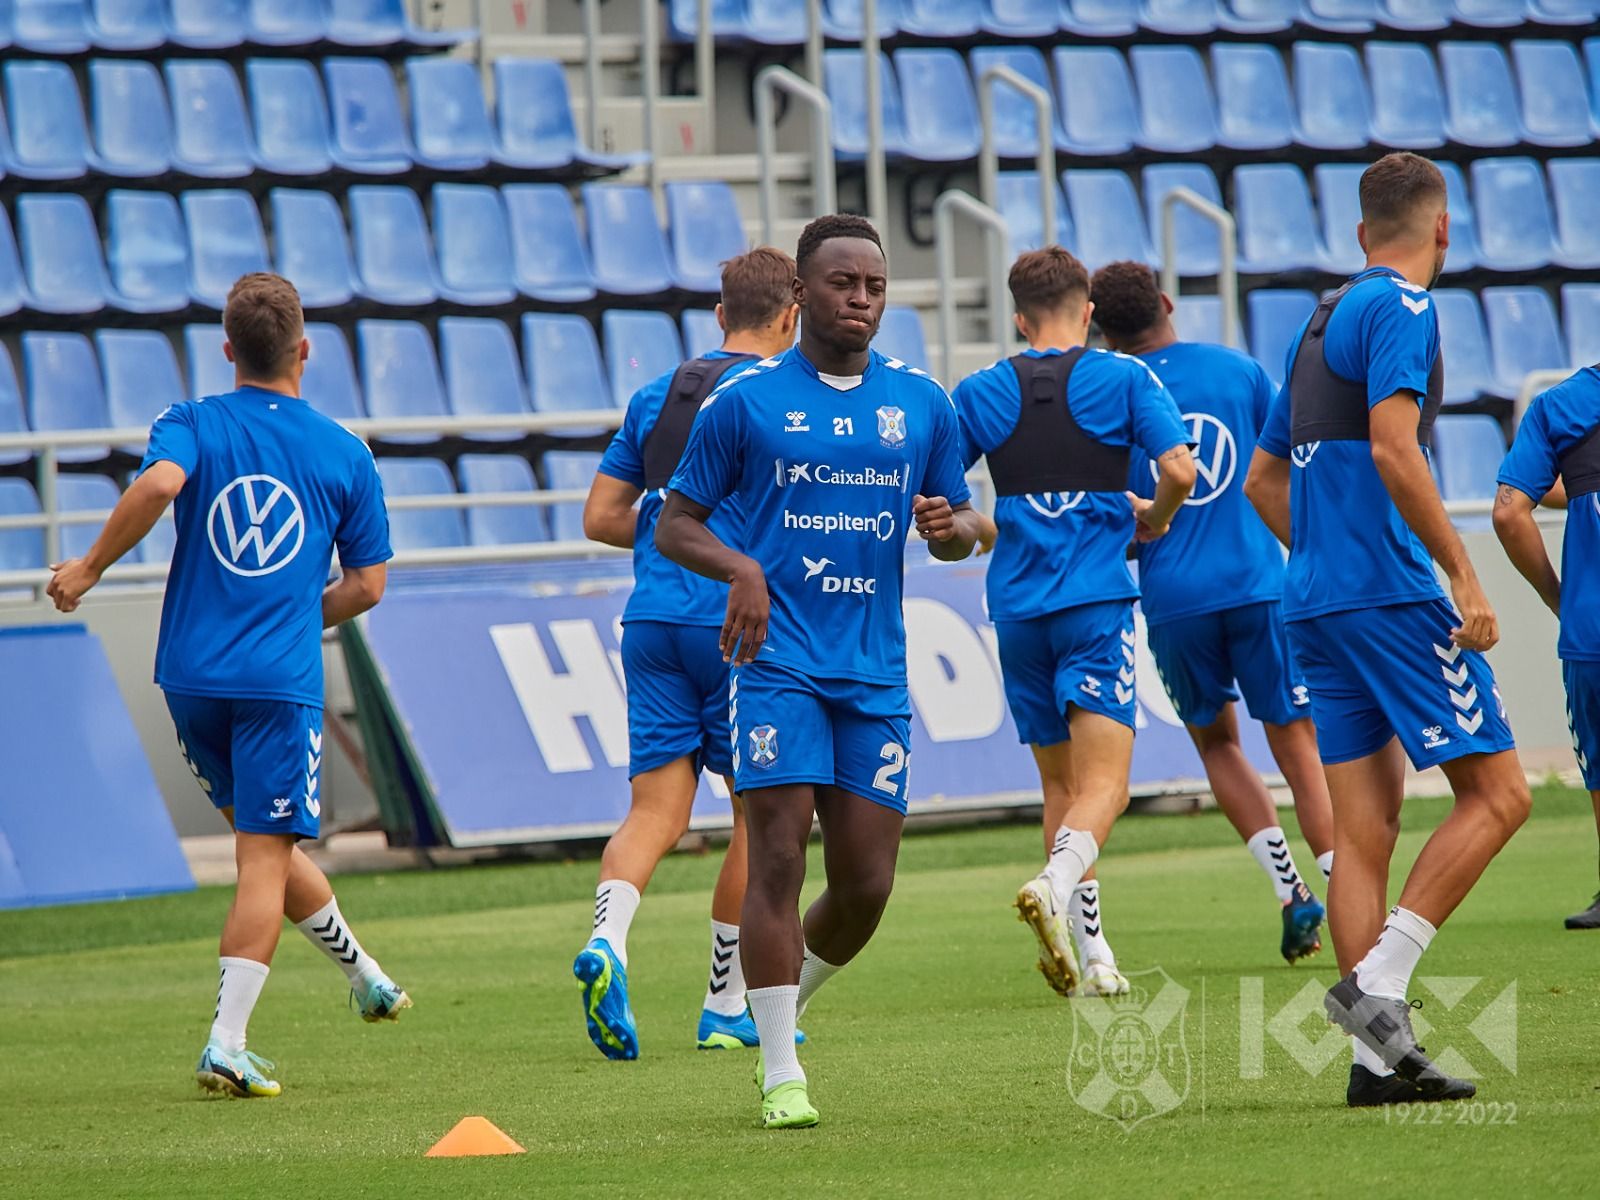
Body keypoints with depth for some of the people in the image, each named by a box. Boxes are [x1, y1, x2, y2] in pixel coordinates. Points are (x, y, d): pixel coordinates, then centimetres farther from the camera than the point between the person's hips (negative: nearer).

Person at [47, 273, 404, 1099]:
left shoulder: (192, 425, 2)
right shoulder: (345, 453, 5)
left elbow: (159, 483, -21)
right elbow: (367, 584, 8)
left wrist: (90, 568, -11)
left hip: (191, 675, 2)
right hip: (282, 680, -2)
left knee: (263, 839, 21)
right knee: (265, 858, -5)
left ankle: (363, 974, 35)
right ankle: (227, 1045, -16)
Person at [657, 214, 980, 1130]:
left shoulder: (921, 404, 11)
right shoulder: (746, 401, 1)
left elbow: (962, 528, 19)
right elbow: (674, 525, 4)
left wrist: (951, 527, -6)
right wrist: (739, 568, -16)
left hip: (877, 671, 3)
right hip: (778, 662, -3)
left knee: (867, 884, 1)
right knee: (780, 856, -12)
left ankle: (793, 996, 31)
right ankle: (781, 1073, -6)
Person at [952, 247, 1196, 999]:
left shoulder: (979, 394, 7)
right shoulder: (1124, 379, 1)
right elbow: (1179, 470, -9)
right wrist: (1152, 519, 12)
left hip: (1017, 608, 3)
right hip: (1096, 602, -3)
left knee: (1061, 785, 13)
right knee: (1103, 783, -7)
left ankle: (1092, 957, 12)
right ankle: (1058, 882, -37)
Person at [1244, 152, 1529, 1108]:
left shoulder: (1323, 321, 20)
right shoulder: (1400, 308, -6)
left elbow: (1264, 479, 25)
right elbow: (1393, 447, -20)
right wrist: (1463, 575, -19)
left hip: (1318, 601, 9)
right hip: (1392, 593, -9)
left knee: (1365, 827, 5)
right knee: (1497, 792, -5)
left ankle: (1380, 1056, 2)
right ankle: (1376, 983, -15)